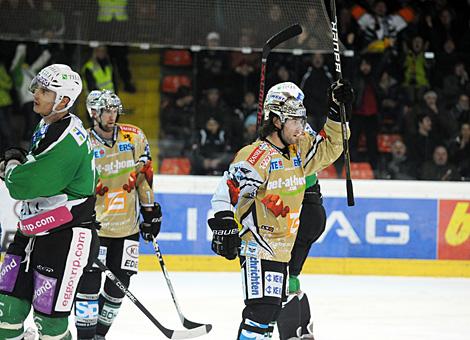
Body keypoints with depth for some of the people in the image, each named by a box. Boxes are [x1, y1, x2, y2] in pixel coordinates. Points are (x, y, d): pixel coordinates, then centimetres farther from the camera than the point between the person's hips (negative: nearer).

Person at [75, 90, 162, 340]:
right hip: (94, 225, -3)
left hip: (127, 225, 3)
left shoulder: (134, 137, 2)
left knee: (118, 285, 5)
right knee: (89, 282, -10)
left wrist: (151, 211, 9)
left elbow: (144, 176, 9)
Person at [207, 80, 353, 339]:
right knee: (262, 307, -18)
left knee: (272, 307, 15)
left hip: (282, 247, 9)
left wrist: (337, 111, 9)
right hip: (258, 245, -9)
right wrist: (224, 223, -31)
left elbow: (330, 148, 20)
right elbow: (228, 190, -21)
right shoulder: (255, 156, -16)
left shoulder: (299, 149, 9)